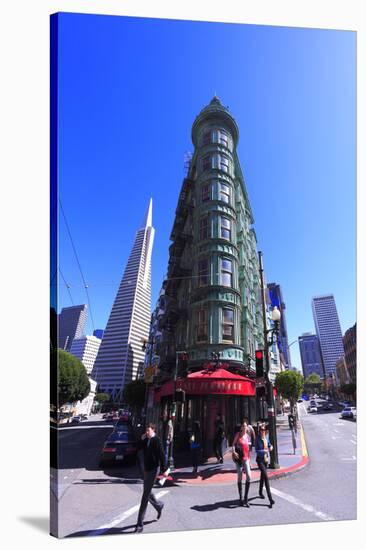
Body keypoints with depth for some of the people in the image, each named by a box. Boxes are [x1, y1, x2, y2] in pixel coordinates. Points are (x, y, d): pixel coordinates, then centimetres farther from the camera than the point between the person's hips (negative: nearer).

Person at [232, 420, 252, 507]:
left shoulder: (248, 436, 9)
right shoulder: (238, 434, -2)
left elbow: (248, 449, 18)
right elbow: (233, 444, -5)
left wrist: (249, 459, 18)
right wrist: (234, 452, -22)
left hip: (246, 458, 3)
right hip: (238, 457, -3)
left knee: (249, 476, -8)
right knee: (240, 477, 5)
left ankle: (245, 498, 5)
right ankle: (240, 498, 20)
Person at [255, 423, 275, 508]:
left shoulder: (266, 437, 1)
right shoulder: (257, 439, -16)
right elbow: (256, 450, -16)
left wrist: (271, 447, -5)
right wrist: (263, 451, -31)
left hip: (266, 459, 6)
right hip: (260, 459, -6)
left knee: (262, 475, 21)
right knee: (266, 477, -13)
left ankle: (260, 492, 40)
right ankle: (270, 498, -10)